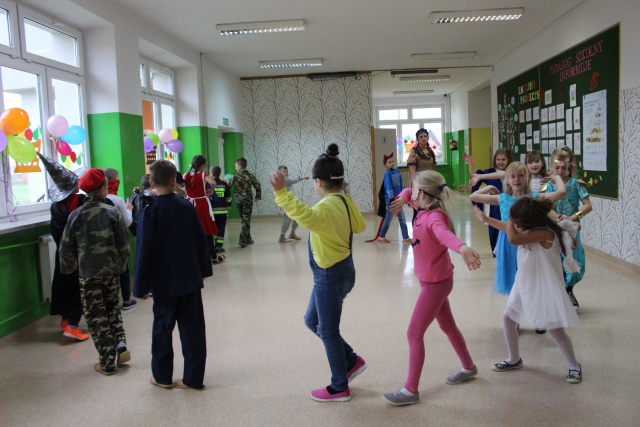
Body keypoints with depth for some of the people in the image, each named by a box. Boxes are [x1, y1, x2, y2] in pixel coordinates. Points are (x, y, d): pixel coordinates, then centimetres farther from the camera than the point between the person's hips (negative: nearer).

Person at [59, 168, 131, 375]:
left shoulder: (76, 215, -5)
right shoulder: (112, 212, -5)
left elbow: (66, 247, 1)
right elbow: (124, 244, -2)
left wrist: (67, 267, 19)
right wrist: (121, 266, 13)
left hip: (88, 273, -1)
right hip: (112, 270, 2)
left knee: (96, 316, 6)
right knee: (112, 307, 22)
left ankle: (108, 362, 8)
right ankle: (120, 345, 8)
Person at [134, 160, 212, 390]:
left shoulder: (149, 211, -12)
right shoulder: (187, 206, -1)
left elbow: (144, 250, -11)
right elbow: (201, 241, 4)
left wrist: (141, 285, -4)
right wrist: (203, 271, 15)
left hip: (165, 282, -3)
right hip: (191, 279, 3)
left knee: (163, 328, 12)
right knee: (192, 328, 9)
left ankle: (162, 377, 24)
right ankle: (193, 378, 15)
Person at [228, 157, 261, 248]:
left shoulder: (235, 177, -6)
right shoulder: (251, 176, -3)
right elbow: (258, 186, -3)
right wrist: (258, 197, 9)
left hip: (238, 200, 1)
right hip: (248, 200, -1)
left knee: (244, 220, 14)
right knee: (246, 220, 2)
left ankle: (248, 239, 19)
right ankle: (243, 240, -3)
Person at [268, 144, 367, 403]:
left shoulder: (326, 207, -24)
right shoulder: (345, 201, 5)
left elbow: (305, 216, -47)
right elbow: (360, 225, 22)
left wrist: (281, 192, -51)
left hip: (330, 275, -10)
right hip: (341, 270, 10)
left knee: (328, 331, 6)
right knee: (312, 321, 22)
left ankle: (339, 388, 23)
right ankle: (352, 361, 31)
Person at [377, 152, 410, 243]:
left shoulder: (397, 171, 4)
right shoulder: (387, 174, -16)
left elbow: (400, 184, 10)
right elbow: (389, 187, -20)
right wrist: (392, 199, -23)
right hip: (391, 199, -7)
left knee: (402, 219, 9)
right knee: (388, 218, 5)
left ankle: (406, 237, 16)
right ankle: (381, 236, 20)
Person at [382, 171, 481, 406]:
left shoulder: (435, 217, -27)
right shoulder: (424, 209, -1)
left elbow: (444, 233, -52)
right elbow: (408, 192, 19)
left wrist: (462, 247, -72)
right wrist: (403, 199, -4)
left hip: (436, 282, -9)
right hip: (433, 280, 10)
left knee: (414, 334, -5)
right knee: (447, 326, 24)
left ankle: (410, 390, 4)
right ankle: (469, 367, 44)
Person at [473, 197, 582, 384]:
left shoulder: (545, 233, -29)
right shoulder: (530, 229, -1)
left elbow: (513, 238, -39)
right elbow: (509, 228, 19)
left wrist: (511, 220, -22)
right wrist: (486, 219, 25)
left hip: (544, 288, -9)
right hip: (525, 284, 9)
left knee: (555, 329, -1)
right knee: (508, 318, 13)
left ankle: (574, 366, 20)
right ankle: (514, 360, 29)